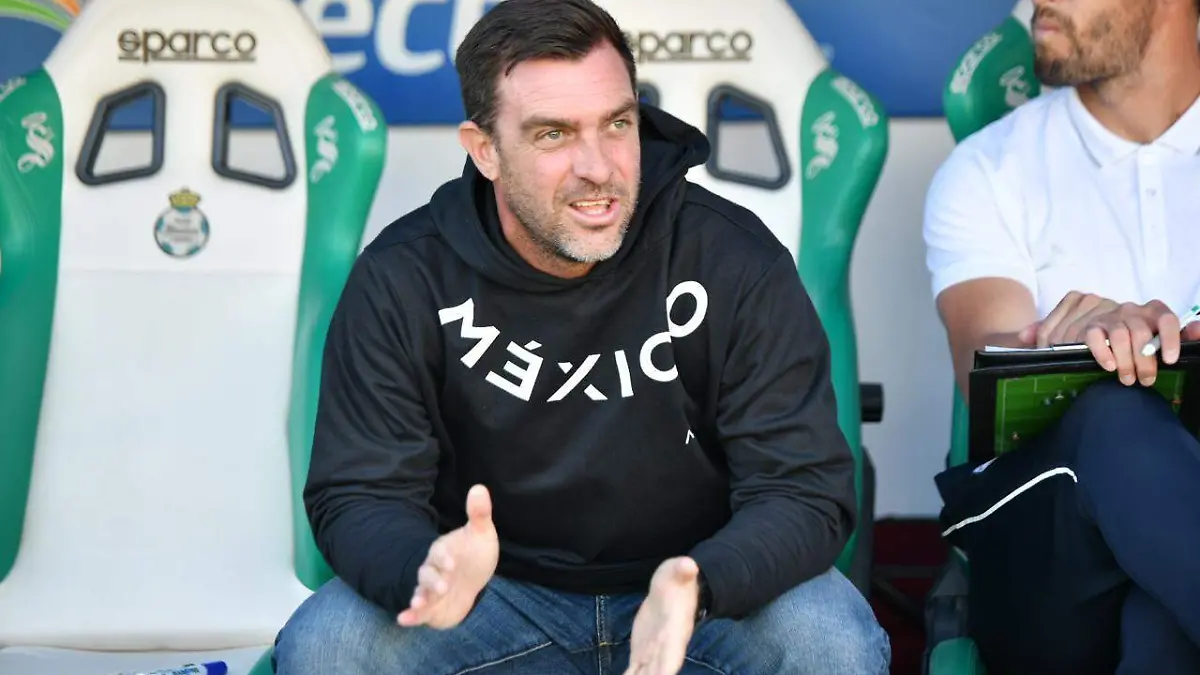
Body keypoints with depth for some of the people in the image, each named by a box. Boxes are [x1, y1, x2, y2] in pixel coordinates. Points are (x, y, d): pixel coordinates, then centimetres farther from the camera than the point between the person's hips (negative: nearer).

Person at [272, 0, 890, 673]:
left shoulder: (736, 261, -14)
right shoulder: (401, 281, -12)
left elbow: (805, 490, -16)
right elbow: (358, 497, -11)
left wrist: (696, 589, -39)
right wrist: (426, 573, -37)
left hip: (696, 591, 0)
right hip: (496, 589, 0)